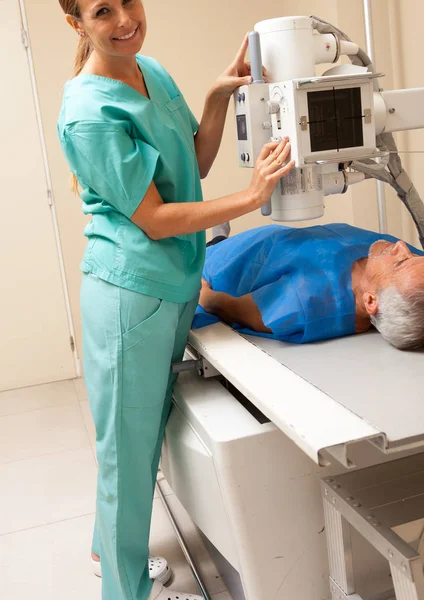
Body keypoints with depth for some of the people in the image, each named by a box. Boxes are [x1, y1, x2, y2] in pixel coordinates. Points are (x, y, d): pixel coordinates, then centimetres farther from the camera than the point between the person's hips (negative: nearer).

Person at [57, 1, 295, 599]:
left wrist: (219, 95, -1)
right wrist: (251, 196, -18)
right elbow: (154, 219, -18)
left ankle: (113, 548, 44)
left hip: (174, 284, 8)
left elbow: (196, 164, 12)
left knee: (143, 433, 21)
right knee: (129, 443, 8)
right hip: (131, 292, -8)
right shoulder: (89, 113, -18)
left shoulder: (152, 72, 8)